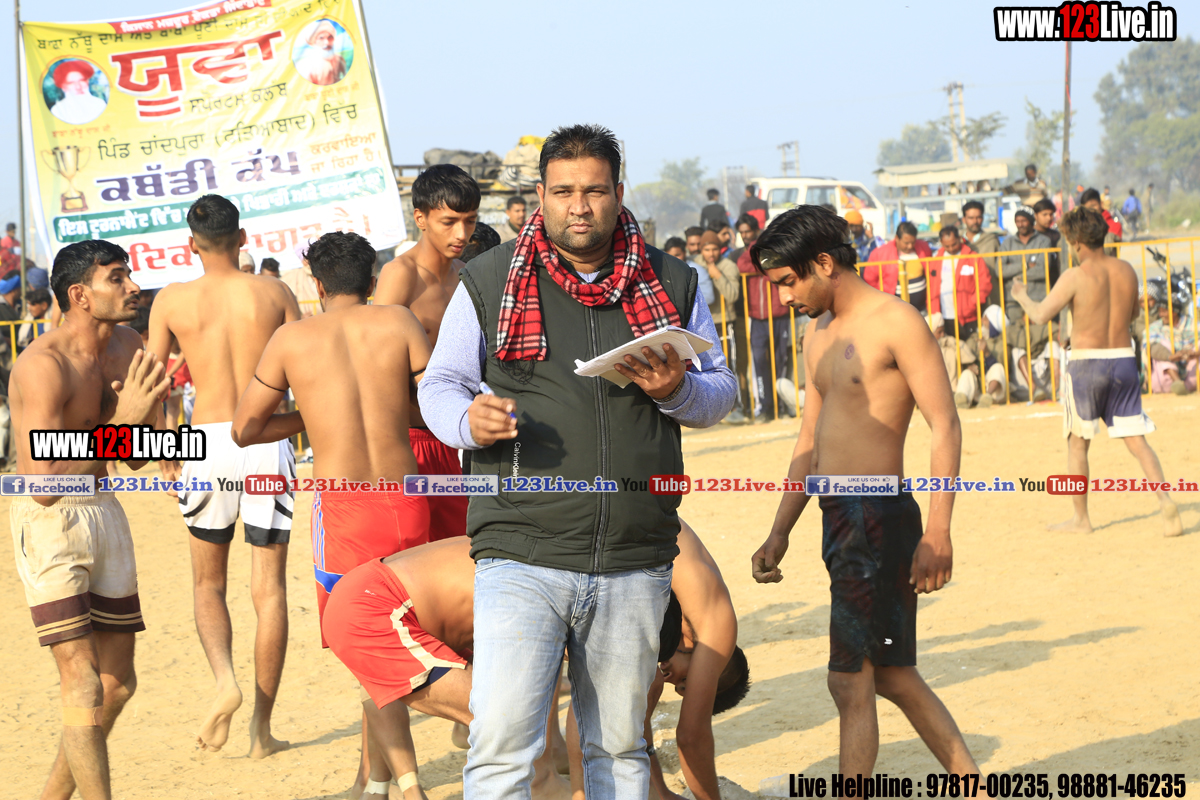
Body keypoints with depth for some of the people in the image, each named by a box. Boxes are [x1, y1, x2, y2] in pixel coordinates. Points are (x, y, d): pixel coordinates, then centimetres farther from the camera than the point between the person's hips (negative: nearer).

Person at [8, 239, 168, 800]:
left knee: (118, 682, 12)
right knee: (82, 680, -12)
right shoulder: (43, 366, -22)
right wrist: (122, 421, -29)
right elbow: (43, 483, -29)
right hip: (47, 523, -8)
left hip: (105, 514, 8)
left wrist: (148, 404, -10)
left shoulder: (126, 347, 2)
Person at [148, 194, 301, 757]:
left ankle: (224, 678, -10)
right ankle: (262, 728, 8)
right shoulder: (274, 293, 2)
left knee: (208, 584, 17)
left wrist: (164, 454, 14)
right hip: (268, 442, 0)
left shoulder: (172, 300, 1)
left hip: (208, 440, 0)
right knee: (269, 589, 7)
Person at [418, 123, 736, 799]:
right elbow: (440, 385, 8)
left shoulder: (672, 284, 10)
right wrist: (470, 420, -16)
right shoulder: (490, 282, 4)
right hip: (522, 558, -2)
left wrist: (676, 390, -9)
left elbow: (721, 393, 15)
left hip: (636, 565, 3)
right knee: (500, 746, -12)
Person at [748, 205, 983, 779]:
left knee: (851, 681, -6)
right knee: (890, 675, 14)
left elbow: (945, 426, -15)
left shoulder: (896, 323, -10)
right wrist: (778, 535, 18)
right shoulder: (818, 335, 16)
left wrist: (938, 532, -22)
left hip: (879, 517, -9)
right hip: (838, 518, 9)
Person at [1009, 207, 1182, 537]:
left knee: (1077, 443, 10)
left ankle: (1081, 518, 15)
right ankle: (1165, 499, -14)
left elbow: (1040, 315, -11)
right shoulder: (1127, 271, 5)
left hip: (1086, 362, -4)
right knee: (1137, 440, 6)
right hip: (1124, 359, 4)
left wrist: (1021, 296, 8)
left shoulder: (1076, 277, -12)